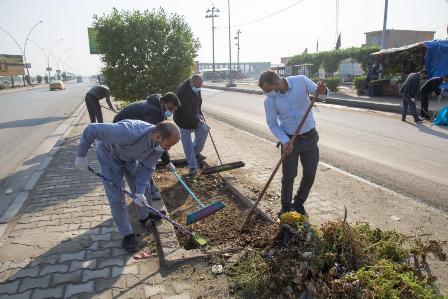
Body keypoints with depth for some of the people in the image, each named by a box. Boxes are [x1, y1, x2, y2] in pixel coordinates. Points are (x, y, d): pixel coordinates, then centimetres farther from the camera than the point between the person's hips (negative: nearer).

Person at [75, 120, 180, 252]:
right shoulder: (129, 133, -47)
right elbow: (92, 129, -37)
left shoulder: (159, 143, -25)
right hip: (109, 154, -5)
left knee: (140, 187, 14)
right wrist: (81, 156, -26)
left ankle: (144, 216, 40)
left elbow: (147, 167, -13)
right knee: (116, 197, -4)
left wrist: (140, 191, -21)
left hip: (130, 156, 5)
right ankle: (127, 234, 12)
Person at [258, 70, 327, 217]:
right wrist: (285, 141, -19)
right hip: (289, 140, -1)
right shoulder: (269, 100, -12)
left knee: (310, 175, 10)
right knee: (288, 177, 1)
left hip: (310, 137, 2)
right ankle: (285, 206, 25)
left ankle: (298, 203, 33)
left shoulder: (301, 81, -12)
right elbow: (272, 124, -5)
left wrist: (322, 91, -24)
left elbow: (318, 91, 1)